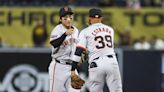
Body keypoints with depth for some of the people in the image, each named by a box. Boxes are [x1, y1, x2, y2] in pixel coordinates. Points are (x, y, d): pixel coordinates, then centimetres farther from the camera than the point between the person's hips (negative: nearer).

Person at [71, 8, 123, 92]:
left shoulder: (85, 32, 4)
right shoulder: (110, 30, 18)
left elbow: (78, 51, -4)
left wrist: (73, 69, -4)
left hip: (96, 65, -2)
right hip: (112, 62, 2)